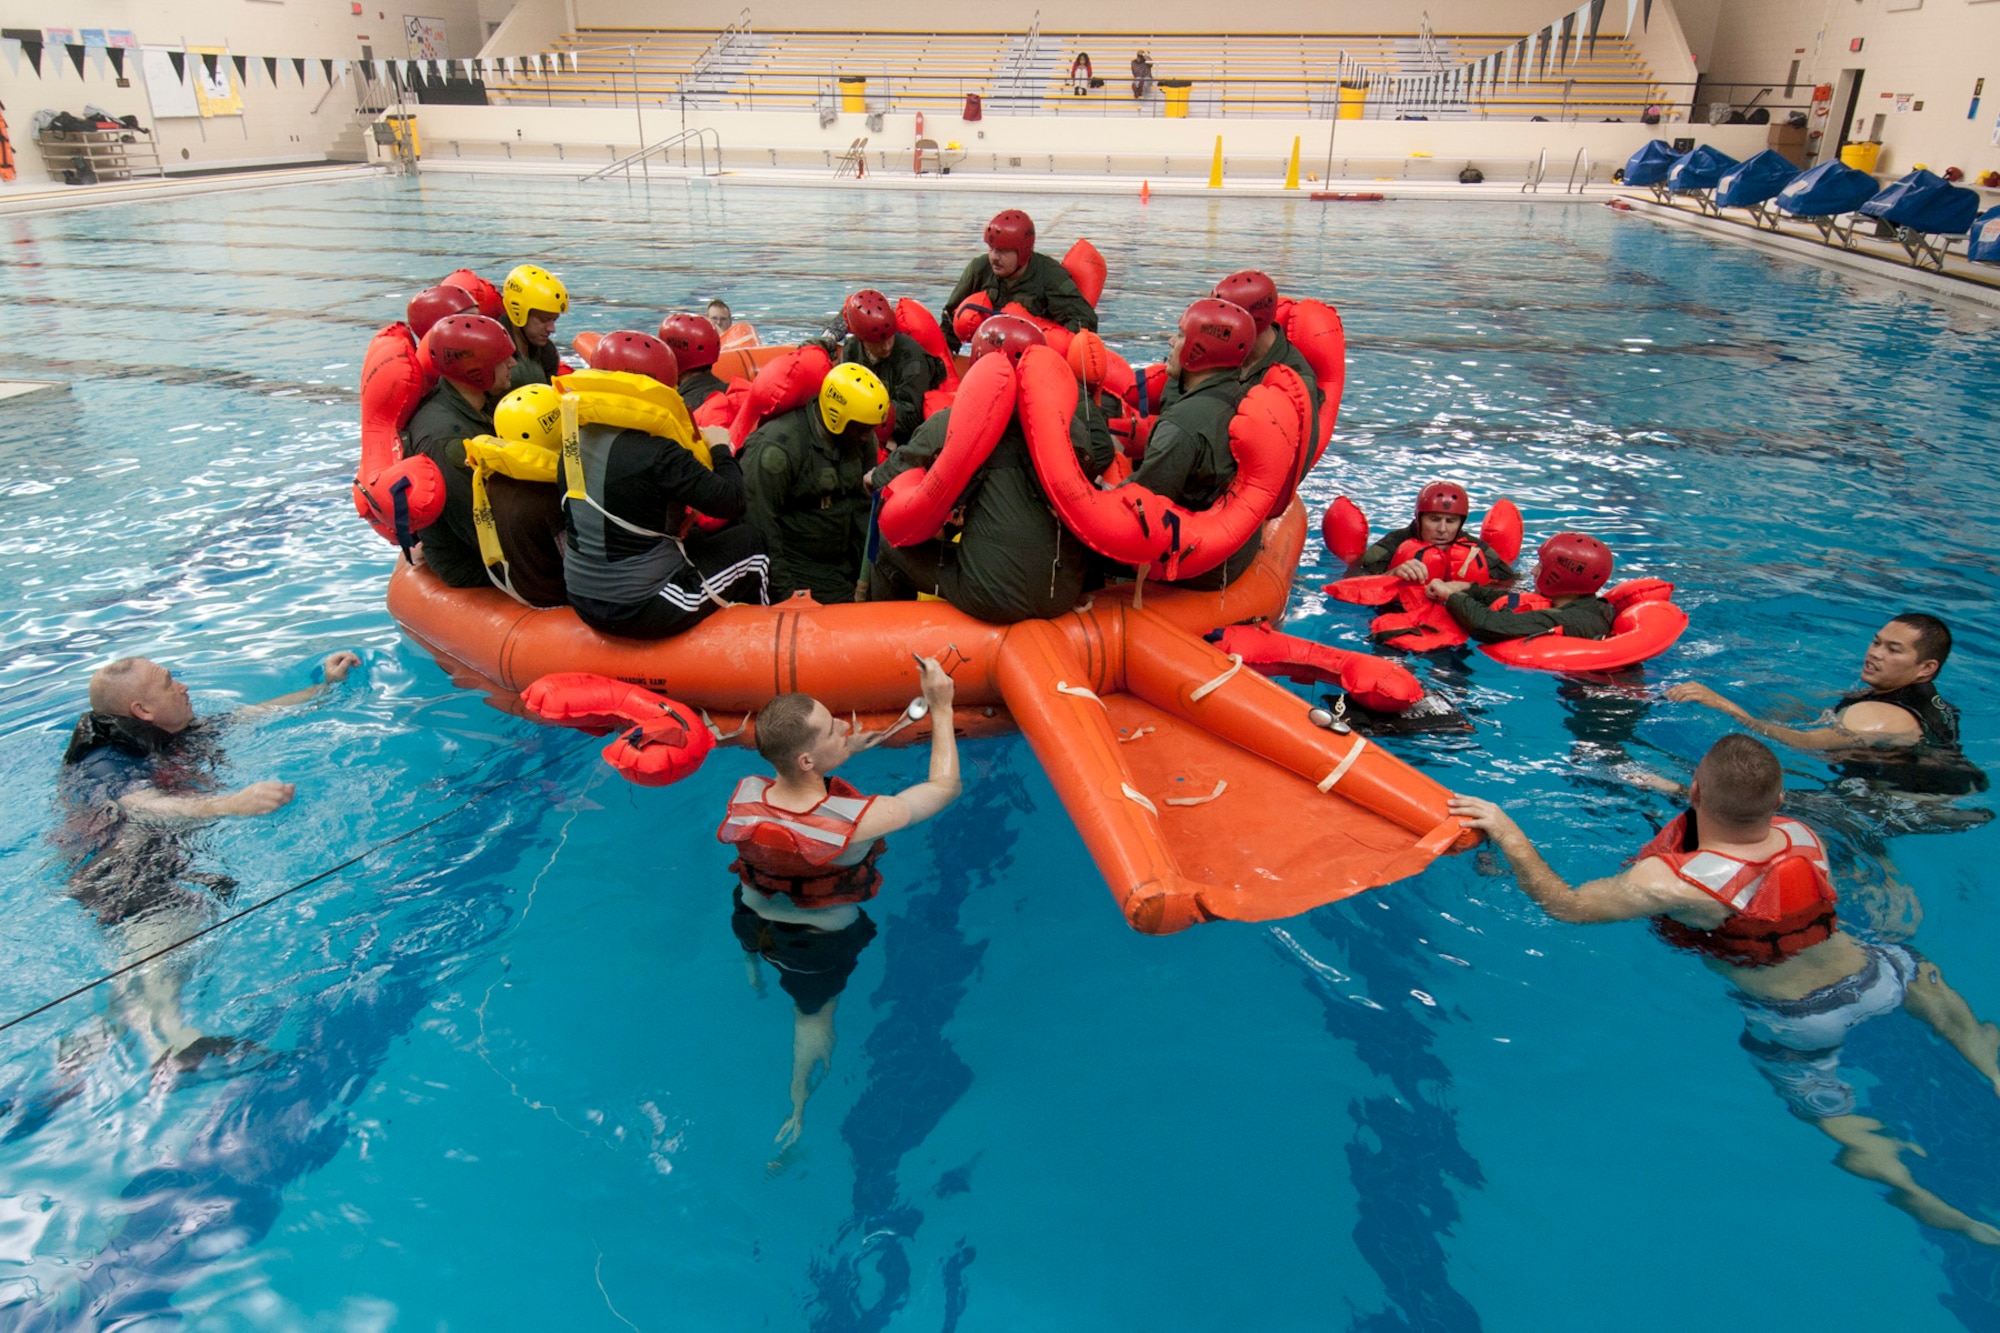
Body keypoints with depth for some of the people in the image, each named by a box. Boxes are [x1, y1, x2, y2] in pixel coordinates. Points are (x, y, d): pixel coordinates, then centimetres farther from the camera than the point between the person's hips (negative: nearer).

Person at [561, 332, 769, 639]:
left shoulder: (575, 442, 0)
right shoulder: (658, 454, -23)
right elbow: (729, 502, -19)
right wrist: (721, 449, 0)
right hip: (646, 611, -8)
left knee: (695, 542, 30)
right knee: (748, 544, 12)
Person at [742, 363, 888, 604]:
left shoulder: (862, 440, 3)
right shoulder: (777, 448, -21)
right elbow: (757, 523, -20)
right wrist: (784, 592, -18)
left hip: (843, 566, 7)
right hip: (795, 573, -7)